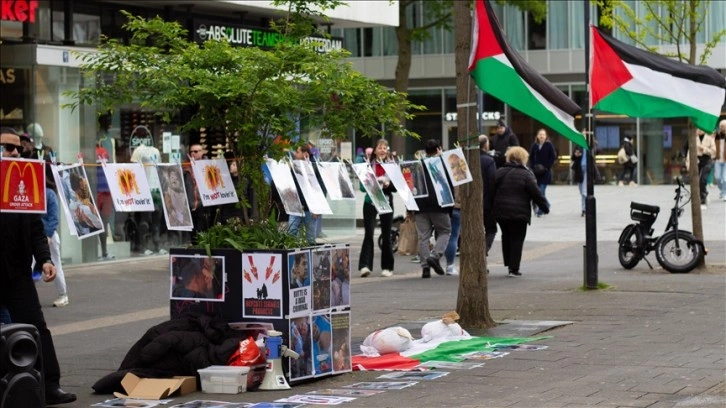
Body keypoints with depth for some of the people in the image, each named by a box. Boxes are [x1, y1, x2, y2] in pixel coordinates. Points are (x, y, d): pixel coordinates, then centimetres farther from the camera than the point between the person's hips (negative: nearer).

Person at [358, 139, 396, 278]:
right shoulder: (368, 165, 2)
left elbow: (397, 186, 3)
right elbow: (362, 186, -2)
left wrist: (388, 184, -17)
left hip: (386, 202, 2)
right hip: (370, 202, -2)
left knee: (386, 235, 5)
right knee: (368, 234, -11)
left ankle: (387, 267, 14)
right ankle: (364, 265, -14)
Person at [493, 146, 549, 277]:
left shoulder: (499, 173, 7)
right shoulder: (526, 174, -7)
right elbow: (536, 194, -8)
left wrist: (492, 209, 18)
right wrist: (545, 206, 4)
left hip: (501, 212, 4)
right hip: (519, 212, -4)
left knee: (506, 237, 19)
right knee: (517, 239, 2)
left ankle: (508, 263, 19)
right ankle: (514, 268, -1)